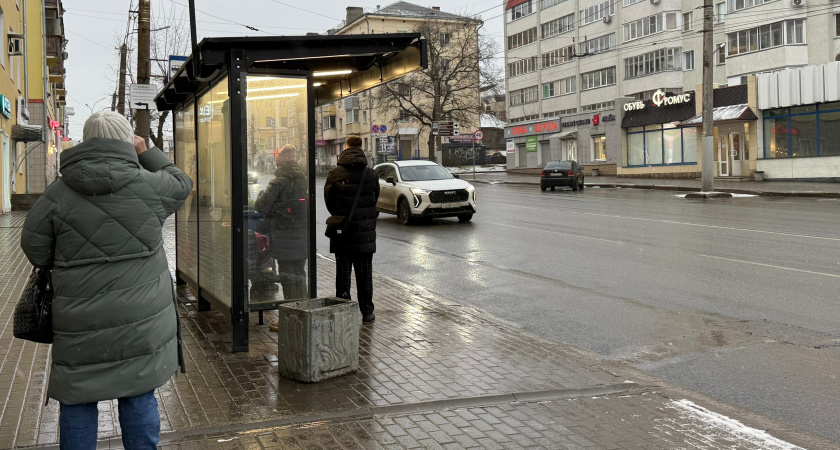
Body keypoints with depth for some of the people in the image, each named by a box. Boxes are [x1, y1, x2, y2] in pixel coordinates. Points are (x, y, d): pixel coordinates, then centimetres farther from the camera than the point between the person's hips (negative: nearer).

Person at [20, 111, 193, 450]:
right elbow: (181, 183, 15)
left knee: (78, 403, 12)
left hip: (80, 322, 0)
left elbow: (35, 250, 2)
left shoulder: (59, 193, -5)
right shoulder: (149, 186, -7)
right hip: (142, 321, 0)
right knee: (139, 398, 12)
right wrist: (146, 152, 18)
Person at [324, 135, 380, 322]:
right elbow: (376, 200, 6)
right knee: (365, 273, 10)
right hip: (366, 231, 2)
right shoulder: (371, 174, -2)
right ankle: (367, 312, 15)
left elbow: (329, 201, -1)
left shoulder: (335, 174, -8)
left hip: (342, 231, -1)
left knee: (343, 271, 7)